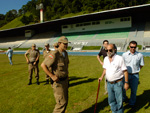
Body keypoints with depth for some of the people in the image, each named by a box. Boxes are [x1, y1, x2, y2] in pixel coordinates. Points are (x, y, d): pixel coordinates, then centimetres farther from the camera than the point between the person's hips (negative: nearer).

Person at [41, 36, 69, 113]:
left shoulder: (65, 53, 5)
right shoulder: (55, 54, -23)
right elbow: (43, 65, -23)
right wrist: (52, 76, -25)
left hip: (64, 80, 8)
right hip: (58, 82, -8)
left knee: (65, 101, 16)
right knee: (62, 102, -2)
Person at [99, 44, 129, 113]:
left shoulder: (119, 59, -14)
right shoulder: (105, 59, 3)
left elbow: (125, 71, -11)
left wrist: (126, 83, -11)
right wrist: (102, 77, 1)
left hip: (118, 83, -5)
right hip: (109, 83, 5)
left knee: (119, 101, 7)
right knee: (111, 101, 17)